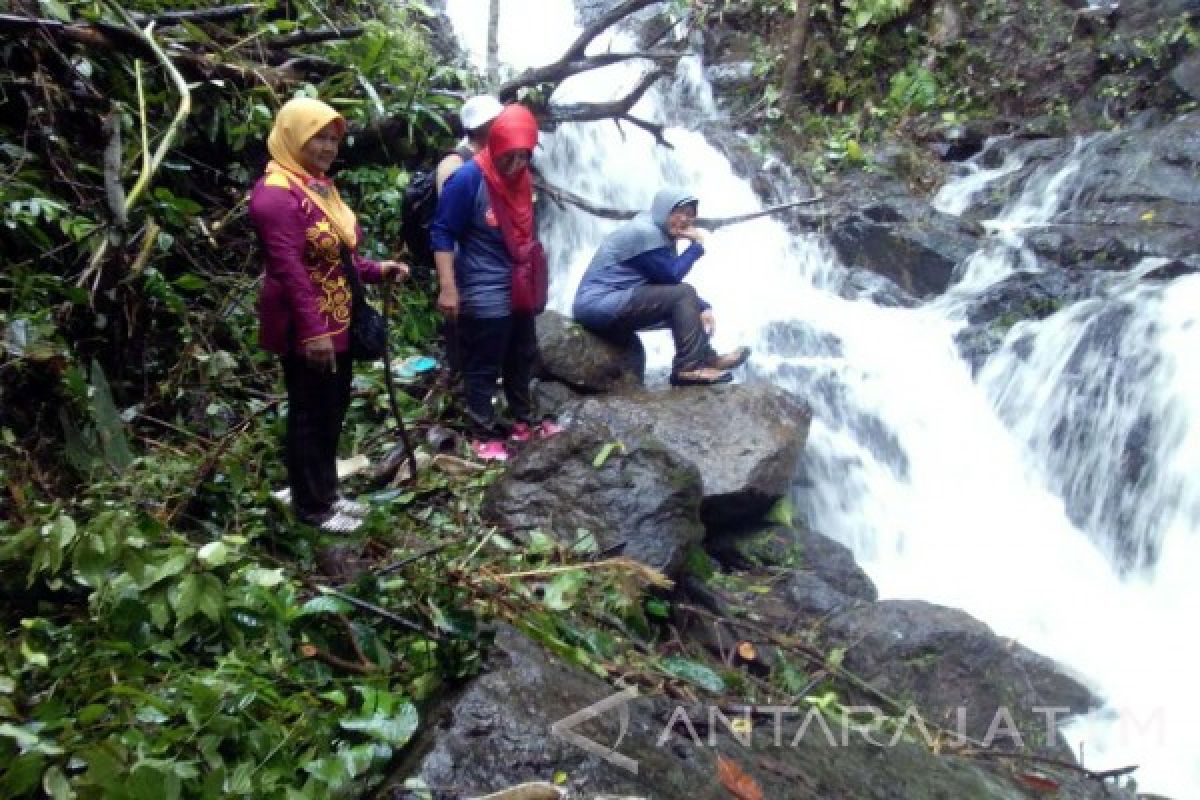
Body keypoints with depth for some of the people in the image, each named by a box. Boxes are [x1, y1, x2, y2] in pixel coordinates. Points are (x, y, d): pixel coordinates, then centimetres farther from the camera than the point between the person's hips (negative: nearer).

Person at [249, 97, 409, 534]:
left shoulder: (320, 185, 12)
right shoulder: (276, 193, -18)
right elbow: (289, 270, -24)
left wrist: (377, 270, 4)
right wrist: (312, 331, -28)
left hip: (336, 322, 10)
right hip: (305, 328, -10)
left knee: (333, 408, 17)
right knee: (309, 414, 2)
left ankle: (327, 492, 32)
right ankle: (312, 506, 17)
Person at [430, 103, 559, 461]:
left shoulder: (522, 179, 4)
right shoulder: (467, 178, -18)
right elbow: (442, 233, -16)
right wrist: (448, 287, -20)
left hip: (519, 289, 8)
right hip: (484, 294, -8)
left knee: (522, 359, 19)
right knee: (483, 368, 3)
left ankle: (523, 422, 34)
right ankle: (484, 435, 16)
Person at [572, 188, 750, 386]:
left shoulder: (662, 235, 17)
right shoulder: (645, 231, -13)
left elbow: (669, 281, 17)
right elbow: (671, 276, -14)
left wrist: (703, 307, 2)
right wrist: (697, 245, -3)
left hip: (609, 307, 10)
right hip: (599, 304, -10)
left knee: (686, 305, 15)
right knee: (684, 295, -17)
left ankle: (708, 359, 11)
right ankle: (690, 368, -21)